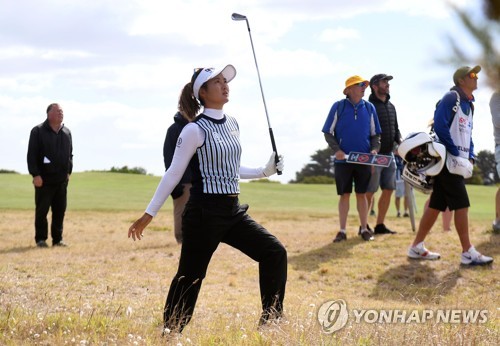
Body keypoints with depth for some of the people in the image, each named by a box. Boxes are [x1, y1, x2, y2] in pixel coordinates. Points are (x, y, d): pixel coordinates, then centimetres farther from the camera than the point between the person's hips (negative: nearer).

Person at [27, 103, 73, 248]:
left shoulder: (67, 132, 12)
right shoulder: (38, 131, -3)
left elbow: (70, 154, 20)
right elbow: (32, 155, -8)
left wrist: (68, 172, 11)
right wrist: (35, 175, -14)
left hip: (61, 180, 5)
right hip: (44, 179, -5)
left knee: (60, 210, 5)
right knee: (42, 210, 0)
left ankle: (57, 238, 12)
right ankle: (41, 239, 8)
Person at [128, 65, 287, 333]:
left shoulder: (232, 124, 12)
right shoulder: (195, 129, -10)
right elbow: (173, 174, -8)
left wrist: (266, 171, 12)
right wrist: (149, 214, -8)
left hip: (233, 211, 7)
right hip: (205, 213, -7)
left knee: (275, 252, -3)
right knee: (190, 276, -2)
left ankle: (271, 320, 5)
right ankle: (169, 333, 13)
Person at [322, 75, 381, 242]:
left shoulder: (369, 108, 7)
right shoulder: (338, 107, -1)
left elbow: (375, 133, 12)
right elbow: (328, 132, 1)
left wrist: (374, 149, -6)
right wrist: (336, 150, -13)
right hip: (343, 159, -2)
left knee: (362, 194, 5)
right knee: (344, 195, 1)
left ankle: (364, 229, 12)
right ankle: (342, 231, 6)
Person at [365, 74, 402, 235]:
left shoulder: (391, 106, 16)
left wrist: (400, 142, 3)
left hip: (389, 154, 8)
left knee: (388, 190, 7)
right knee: (369, 191, -4)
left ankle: (380, 225, 14)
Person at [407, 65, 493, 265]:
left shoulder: (468, 105, 20)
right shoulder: (451, 98, -9)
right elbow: (440, 125, -19)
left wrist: (470, 157, 7)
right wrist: (456, 153, -19)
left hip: (459, 161, 9)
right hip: (447, 159, -9)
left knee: (437, 204, 10)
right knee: (461, 204, -10)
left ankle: (417, 247, 16)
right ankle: (468, 253, -8)